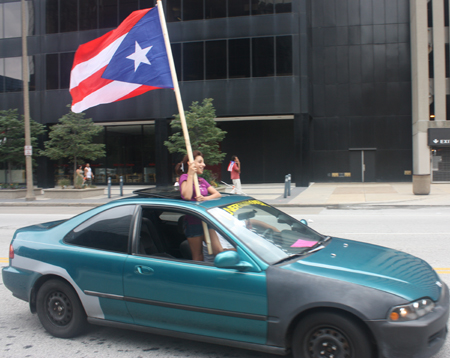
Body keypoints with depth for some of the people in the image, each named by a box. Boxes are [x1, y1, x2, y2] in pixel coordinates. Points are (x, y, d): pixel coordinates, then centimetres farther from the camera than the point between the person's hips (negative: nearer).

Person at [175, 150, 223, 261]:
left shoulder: (202, 180, 16)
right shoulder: (184, 177, -6)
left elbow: (217, 194, 5)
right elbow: (187, 196, -25)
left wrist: (205, 198, -15)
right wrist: (190, 175, -21)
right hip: (193, 223, -7)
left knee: (219, 252, 0)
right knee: (198, 258, 2)